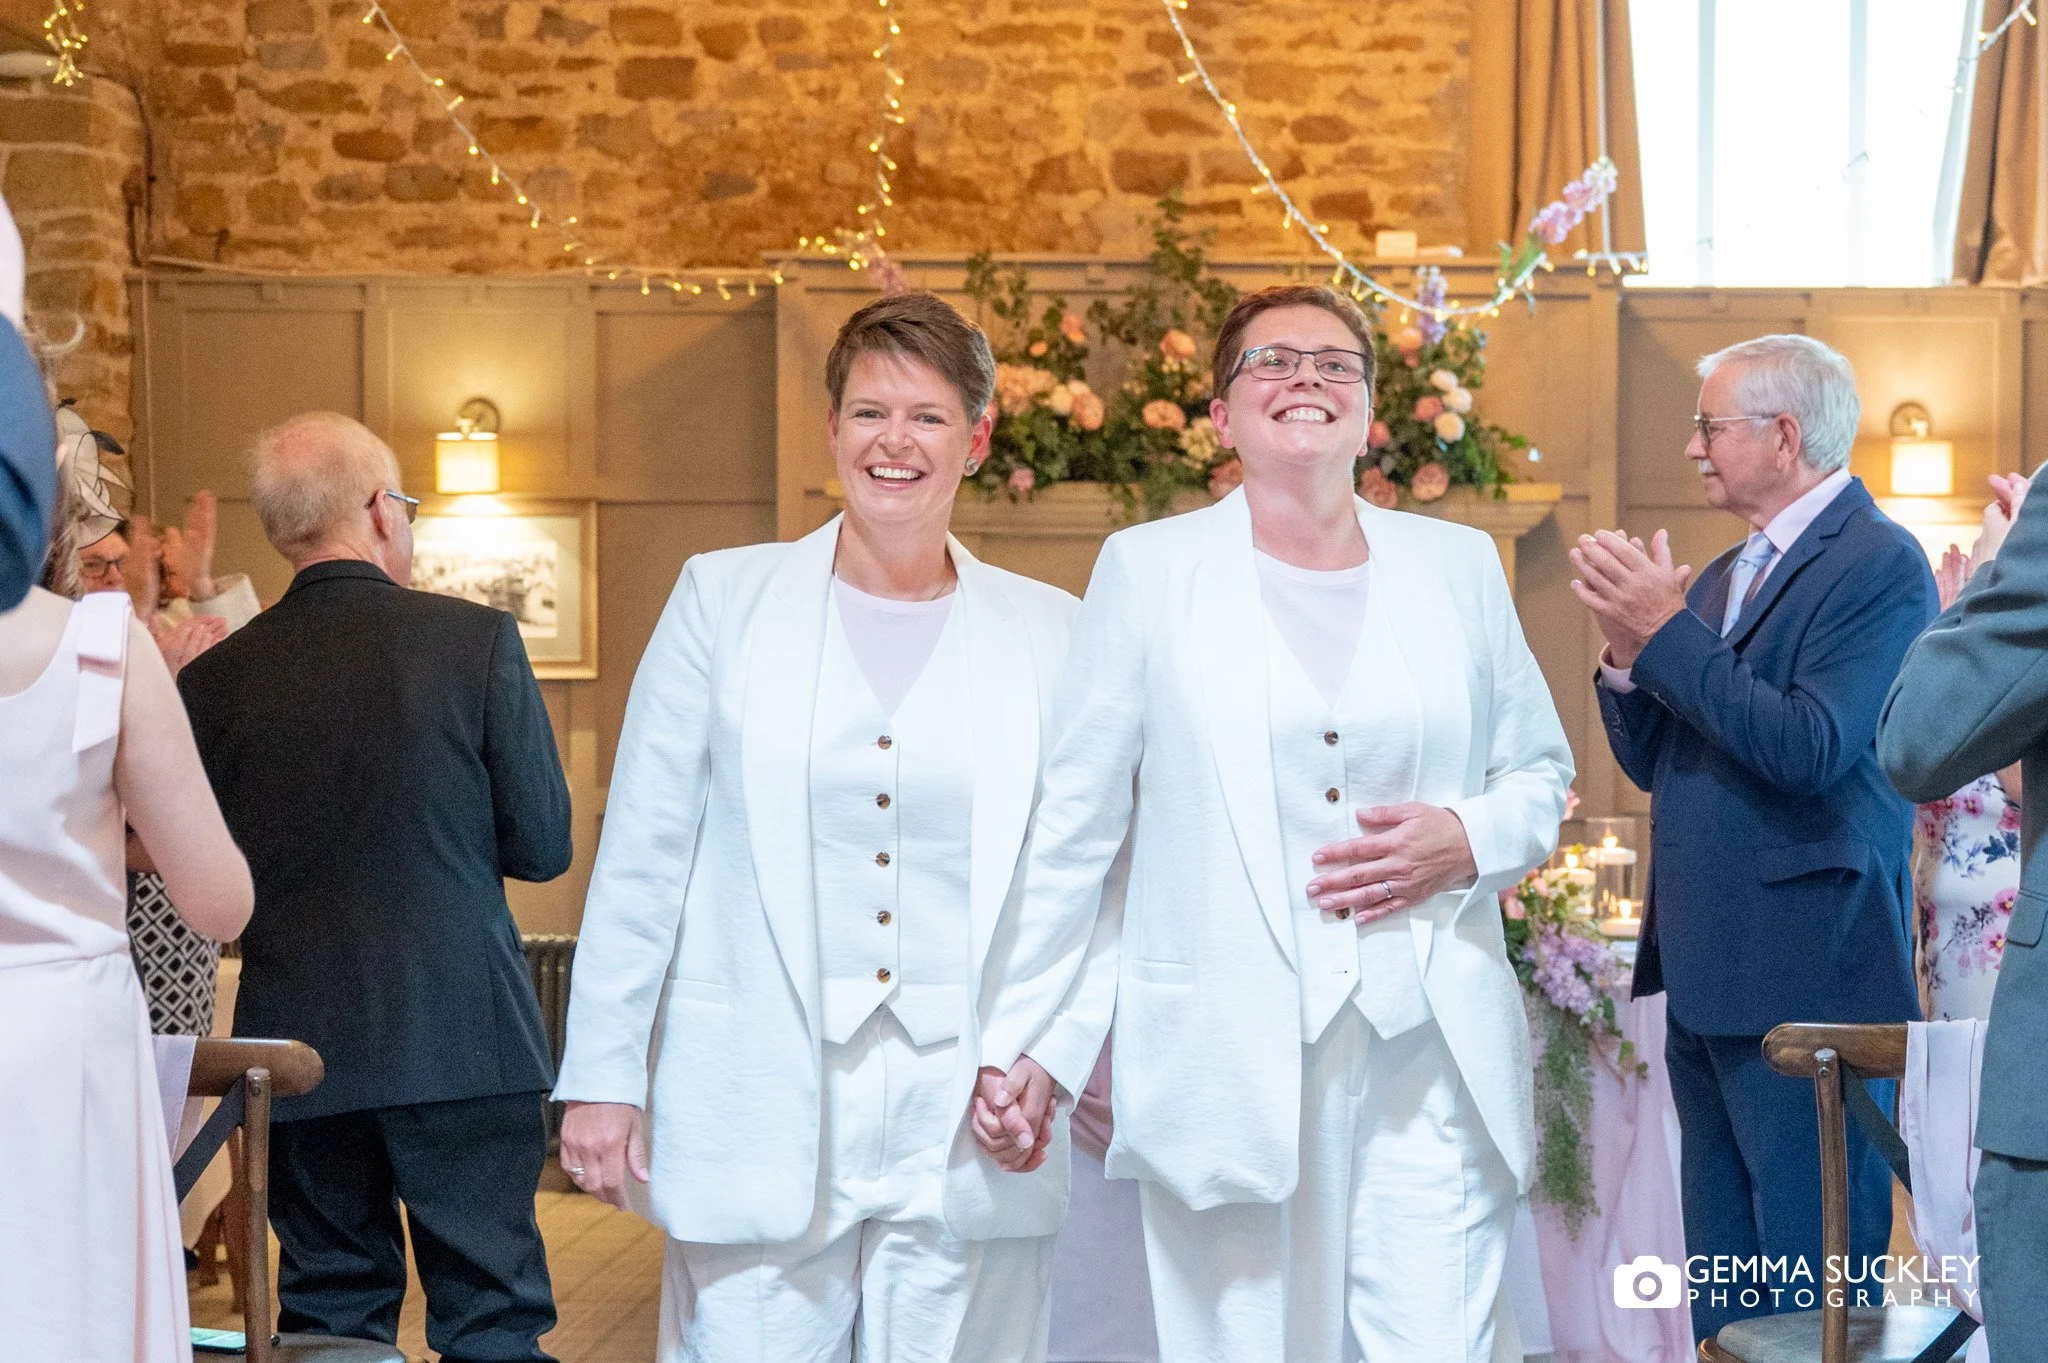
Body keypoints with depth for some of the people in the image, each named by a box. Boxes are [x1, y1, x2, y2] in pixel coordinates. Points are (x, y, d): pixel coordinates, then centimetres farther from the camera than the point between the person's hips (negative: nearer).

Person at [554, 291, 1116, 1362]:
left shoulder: (1048, 633, 7)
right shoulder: (723, 599, 6)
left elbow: (1093, 885, 7)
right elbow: (640, 858, 5)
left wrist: (1050, 1062, -7)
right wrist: (602, 1077, 1)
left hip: (964, 1141, 1)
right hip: (755, 1131, -1)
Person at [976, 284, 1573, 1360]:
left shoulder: (1457, 565, 12)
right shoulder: (1149, 568, 5)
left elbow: (1541, 771, 18)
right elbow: (1071, 824, 4)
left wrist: (1467, 839, -5)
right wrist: (1013, 1040, 2)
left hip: (1431, 1056, 2)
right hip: (1229, 1059, -2)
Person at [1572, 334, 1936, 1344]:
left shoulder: (1879, 565, -10)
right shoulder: (1721, 578, 16)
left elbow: (1811, 750, -22)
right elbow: (1651, 761, 15)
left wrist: (1668, 631, -18)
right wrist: (1628, 652, -2)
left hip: (1806, 982, -9)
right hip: (1709, 976, 9)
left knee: (1814, 1293, -3)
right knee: (1723, 1272, 16)